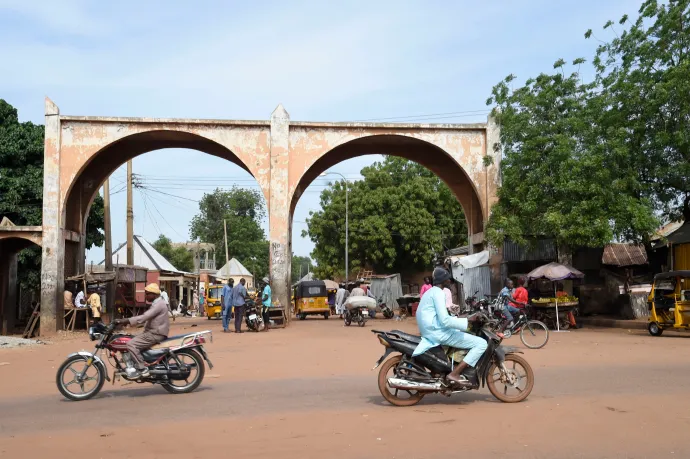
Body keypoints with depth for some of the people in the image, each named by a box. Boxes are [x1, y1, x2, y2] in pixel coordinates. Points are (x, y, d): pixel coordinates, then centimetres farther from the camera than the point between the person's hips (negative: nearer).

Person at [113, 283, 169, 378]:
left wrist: (126, 321, -26)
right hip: (154, 332, 11)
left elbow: (143, 318, -26)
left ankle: (142, 369, -17)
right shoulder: (157, 303, 18)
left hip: (156, 334, -11)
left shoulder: (158, 304, -17)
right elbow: (144, 317, 18)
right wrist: (126, 321, 9)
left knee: (131, 344, -19)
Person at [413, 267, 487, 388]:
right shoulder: (438, 292, -12)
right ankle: (454, 374, -19)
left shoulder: (431, 291, 20)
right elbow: (445, 320, -21)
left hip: (430, 331, 10)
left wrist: (464, 320, 21)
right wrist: (467, 320, -15)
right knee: (481, 343, -13)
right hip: (438, 332, -10)